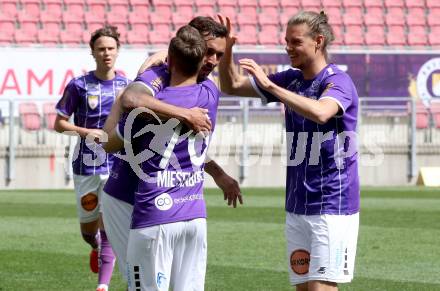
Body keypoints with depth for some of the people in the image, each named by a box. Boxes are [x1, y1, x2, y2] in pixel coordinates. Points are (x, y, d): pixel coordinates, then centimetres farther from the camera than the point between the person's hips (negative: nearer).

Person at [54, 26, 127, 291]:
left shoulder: (126, 86, 5)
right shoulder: (79, 86, -2)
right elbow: (59, 124, 0)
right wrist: (86, 131, -16)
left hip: (117, 167, 0)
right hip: (86, 167, 0)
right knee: (88, 229, 10)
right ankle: (97, 248, 46)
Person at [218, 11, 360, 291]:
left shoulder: (338, 81, -11)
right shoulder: (290, 80, 10)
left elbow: (320, 112, -34)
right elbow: (232, 86, 16)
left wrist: (269, 85, -32)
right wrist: (226, 49, -2)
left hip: (332, 206, -7)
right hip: (297, 207, 7)